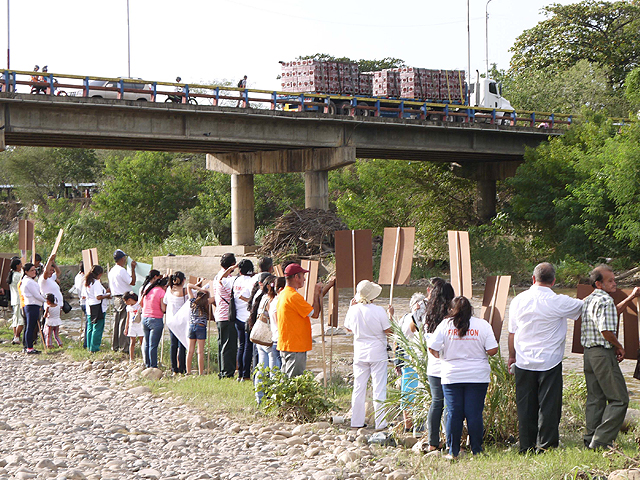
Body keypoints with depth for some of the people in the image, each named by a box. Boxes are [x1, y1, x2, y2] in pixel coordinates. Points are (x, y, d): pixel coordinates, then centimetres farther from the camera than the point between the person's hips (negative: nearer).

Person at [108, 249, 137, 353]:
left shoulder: (112, 271, 12)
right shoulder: (122, 270, -16)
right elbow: (132, 282, -14)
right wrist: (133, 268, -10)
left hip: (115, 298, 9)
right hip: (124, 298, -9)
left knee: (116, 323, 12)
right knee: (124, 323, -6)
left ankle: (115, 346, 15)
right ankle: (123, 347, -5)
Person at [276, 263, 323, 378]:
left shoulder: (283, 294, 13)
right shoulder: (294, 296, -18)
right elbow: (315, 314, -12)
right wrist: (316, 294, -4)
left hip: (285, 345, 10)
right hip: (295, 347, -10)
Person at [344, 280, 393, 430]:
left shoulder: (353, 310, -3)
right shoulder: (379, 311, -14)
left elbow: (348, 328, 14)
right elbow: (389, 330, -8)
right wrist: (391, 315, 6)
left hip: (360, 354, 4)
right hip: (377, 354, -3)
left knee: (359, 388, 11)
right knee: (379, 388, 2)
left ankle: (357, 422, 14)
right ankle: (381, 422, 3)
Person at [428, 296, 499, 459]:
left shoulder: (445, 325, -2)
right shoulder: (483, 325, -2)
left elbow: (432, 348, -2)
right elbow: (493, 350, -5)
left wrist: (441, 357, 18)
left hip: (451, 377, 0)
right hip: (477, 376, 0)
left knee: (454, 414, 5)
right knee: (474, 414, 3)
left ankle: (453, 452, 8)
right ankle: (476, 451, 7)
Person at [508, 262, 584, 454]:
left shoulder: (518, 300, 1)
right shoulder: (559, 302, -10)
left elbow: (512, 332, 9)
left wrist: (512, 356, 22)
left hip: (524, 361, 4)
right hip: (550, 361, -4)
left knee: (525, 405, 9)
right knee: (549, 405, 4)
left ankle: (526, 448, 14)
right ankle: (545, 445, 4)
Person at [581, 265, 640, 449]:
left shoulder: (588, 301, 15)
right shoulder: (605, 301, -15)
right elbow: (606, 330, -23)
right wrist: (619, 346, -6)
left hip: (588, 352, 9)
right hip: (603, 353, -9)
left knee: (595, 398, 14)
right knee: (619, 399, -3)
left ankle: (590, 441, 16)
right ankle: (601, 441, -8)